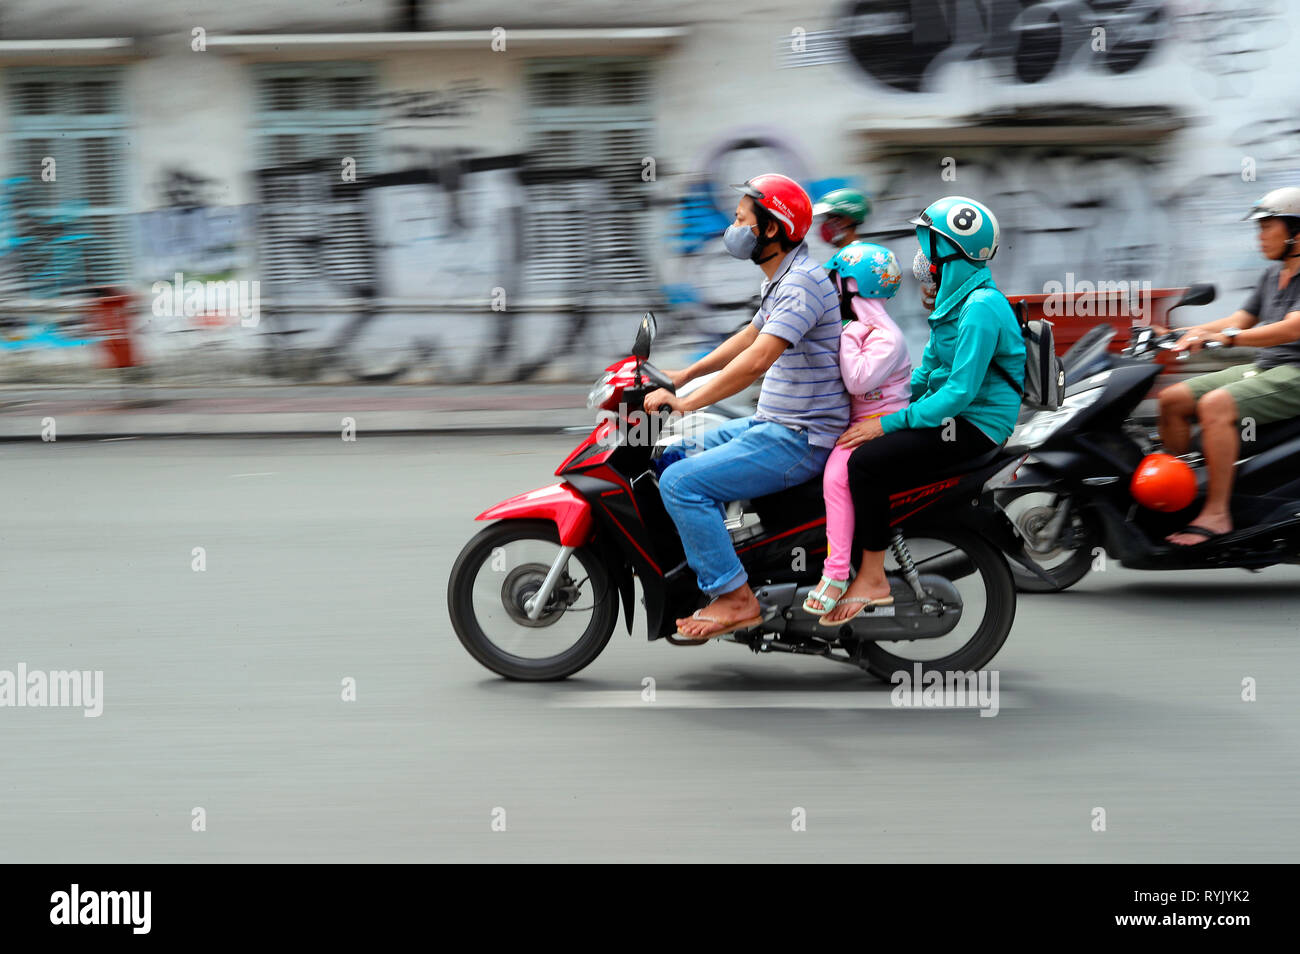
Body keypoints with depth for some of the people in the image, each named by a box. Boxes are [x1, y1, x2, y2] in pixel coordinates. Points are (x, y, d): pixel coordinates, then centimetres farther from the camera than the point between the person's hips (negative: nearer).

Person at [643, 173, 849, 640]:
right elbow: (748, 337, 29)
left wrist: (685, 403, -29)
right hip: (772, 425, 11)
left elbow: (756, 360, -30)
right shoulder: (783, 279, 14)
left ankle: (736, 599, -14)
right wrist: (684, 375, 25)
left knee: (681, 482, -19)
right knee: (671, 458, 16)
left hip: (800, 440, -11)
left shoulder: (802, 282, -20)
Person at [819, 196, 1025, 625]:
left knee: (865, 461, -24)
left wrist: (888, 423, -23)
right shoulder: (956, 296, 13)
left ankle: (871, 580, -13)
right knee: (847, 443, 3)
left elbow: (960, 392, -25)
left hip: (976, 424, -10)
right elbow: (929, 367, 22)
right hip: (954, 414, 10)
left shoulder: (980, 307, -20)